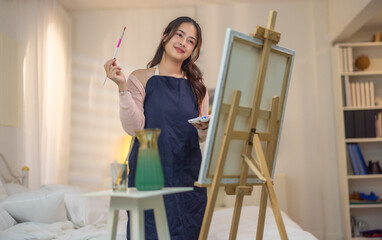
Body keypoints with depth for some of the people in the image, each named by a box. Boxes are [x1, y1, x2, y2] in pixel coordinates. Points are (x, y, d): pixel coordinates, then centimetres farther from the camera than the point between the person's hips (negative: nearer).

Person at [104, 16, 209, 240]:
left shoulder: (197, 85, 10)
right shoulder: (141, 78, 0)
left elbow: (203, 137, 11)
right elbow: (134, 127, -11)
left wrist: (204, 127, -11)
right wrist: (123, 87, -18)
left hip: (188, 171, 3)